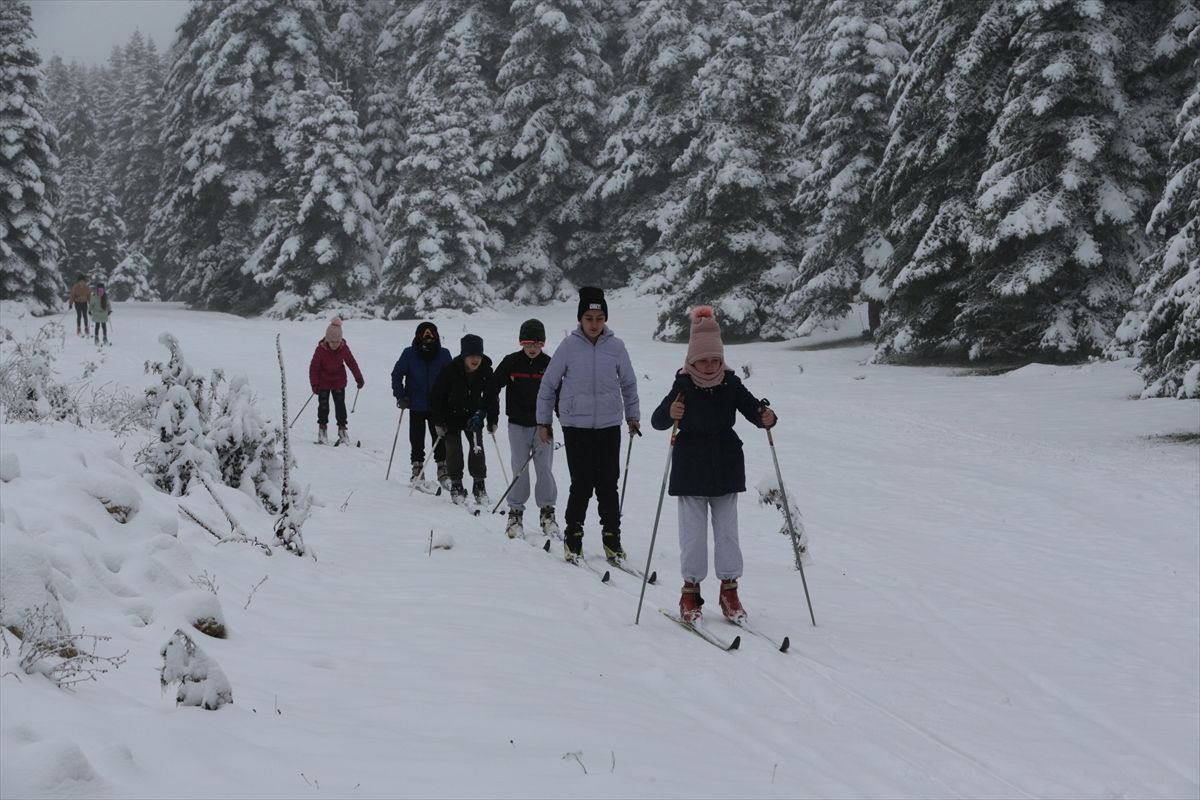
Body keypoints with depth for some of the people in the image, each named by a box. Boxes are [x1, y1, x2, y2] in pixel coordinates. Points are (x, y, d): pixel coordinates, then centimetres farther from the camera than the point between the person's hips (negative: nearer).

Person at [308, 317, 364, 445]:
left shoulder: (344, 348, -13)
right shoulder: (321, 349, -21)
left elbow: (352, 363, 1)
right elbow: (313, 367, -15)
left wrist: (359, 378, 2)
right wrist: (314, 384, -19)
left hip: (339, 382, 2)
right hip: (323, 383, -2)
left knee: (340, 405, 1)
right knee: (323, 405, -3)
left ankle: (342, 429, 8)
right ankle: (322, 429, 8)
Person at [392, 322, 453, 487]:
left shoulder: (443, 354, -5)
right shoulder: (409, 354, -7)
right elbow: (397, 374, 3)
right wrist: (400, 396, -3)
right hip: (416, 406, 0)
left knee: (440, 439, -1)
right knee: (417, 439, 7)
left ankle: (442, 469, 10)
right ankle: (417, 470, 17)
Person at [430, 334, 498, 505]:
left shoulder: (486, 372, -14)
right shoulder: (450, 371, -22)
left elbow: (491, 396, 2)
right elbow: (436, 396, -13)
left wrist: (492, 420, 0)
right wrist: (438, 422, -13)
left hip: (474, 416, 2)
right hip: (452, 417, -2)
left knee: (477, 449, -6)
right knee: (454, 452, -3)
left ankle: (479, 486, 5)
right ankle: (456, 486, 11)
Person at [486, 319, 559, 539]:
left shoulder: (549, 365, 0)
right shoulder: (511, 362, -3)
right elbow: (493, 386, 3)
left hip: (542, 424, 1)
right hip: (518, 425, -1)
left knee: (545, 469, -2)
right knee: (519, 470, 1)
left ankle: (547, 512, 9)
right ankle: (515, 513, 10)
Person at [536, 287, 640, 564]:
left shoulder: (616, 346, 1)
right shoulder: (569, 346, -4)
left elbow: (628, 383, 15)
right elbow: (548, 384, 4)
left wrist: (633, 416, 19)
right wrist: (543, 421, 6)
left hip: (609, 425, 2)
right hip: (576, 425, -1)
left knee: (608, 484, 2)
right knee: (582, 484, -4)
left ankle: (611, 537, 15)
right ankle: (573, 536, 13)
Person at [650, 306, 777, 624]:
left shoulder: (730, 384, -1)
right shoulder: (683, 386, -9)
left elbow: (752, 407, -4)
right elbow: (657, 420, -16)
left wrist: (766, 418, -26)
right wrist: (670, 414, -38)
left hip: (726, 469, 2)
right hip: (690, 470, -2)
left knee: (727, 530, 8)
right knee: (693, 532, 2)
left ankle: (729, 589, 17)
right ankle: (690, 590, 13)